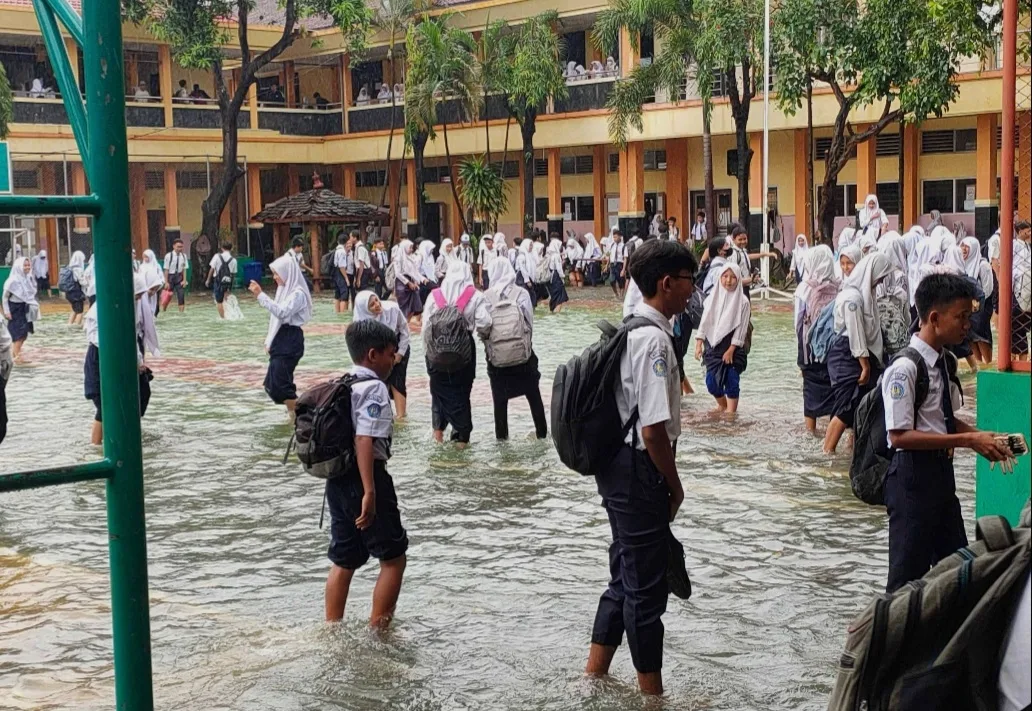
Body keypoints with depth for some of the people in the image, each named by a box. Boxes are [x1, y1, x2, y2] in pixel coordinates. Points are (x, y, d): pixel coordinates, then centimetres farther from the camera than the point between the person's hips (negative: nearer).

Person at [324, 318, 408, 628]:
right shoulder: (374, 388, -14)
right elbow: (365, 441, -24)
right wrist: (370, 492, -27)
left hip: (337, 480, 9)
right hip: (363, 479, -9)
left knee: (344, 560, 16)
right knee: (393, 557, 5)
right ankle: (377, 632, 6)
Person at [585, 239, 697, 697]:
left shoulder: (629, 330, 10)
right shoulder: (655, 340, -20)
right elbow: (654, 431, -24)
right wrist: (675, 485, -10)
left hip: (617, 466, 10)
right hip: (640, 472, -10)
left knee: (626, 575, 21)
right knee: (646, 586, 3)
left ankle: (594, 676, 32)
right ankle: (651, 692, 16)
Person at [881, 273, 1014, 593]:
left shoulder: (946, 363, 7)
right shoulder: (904, 368, -20)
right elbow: (900, 435, -23)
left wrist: (983, 436, 0)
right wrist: (967, 440, -23)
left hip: (942, 471, 9)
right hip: (913, 475, -9)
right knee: (908, 570, 2)